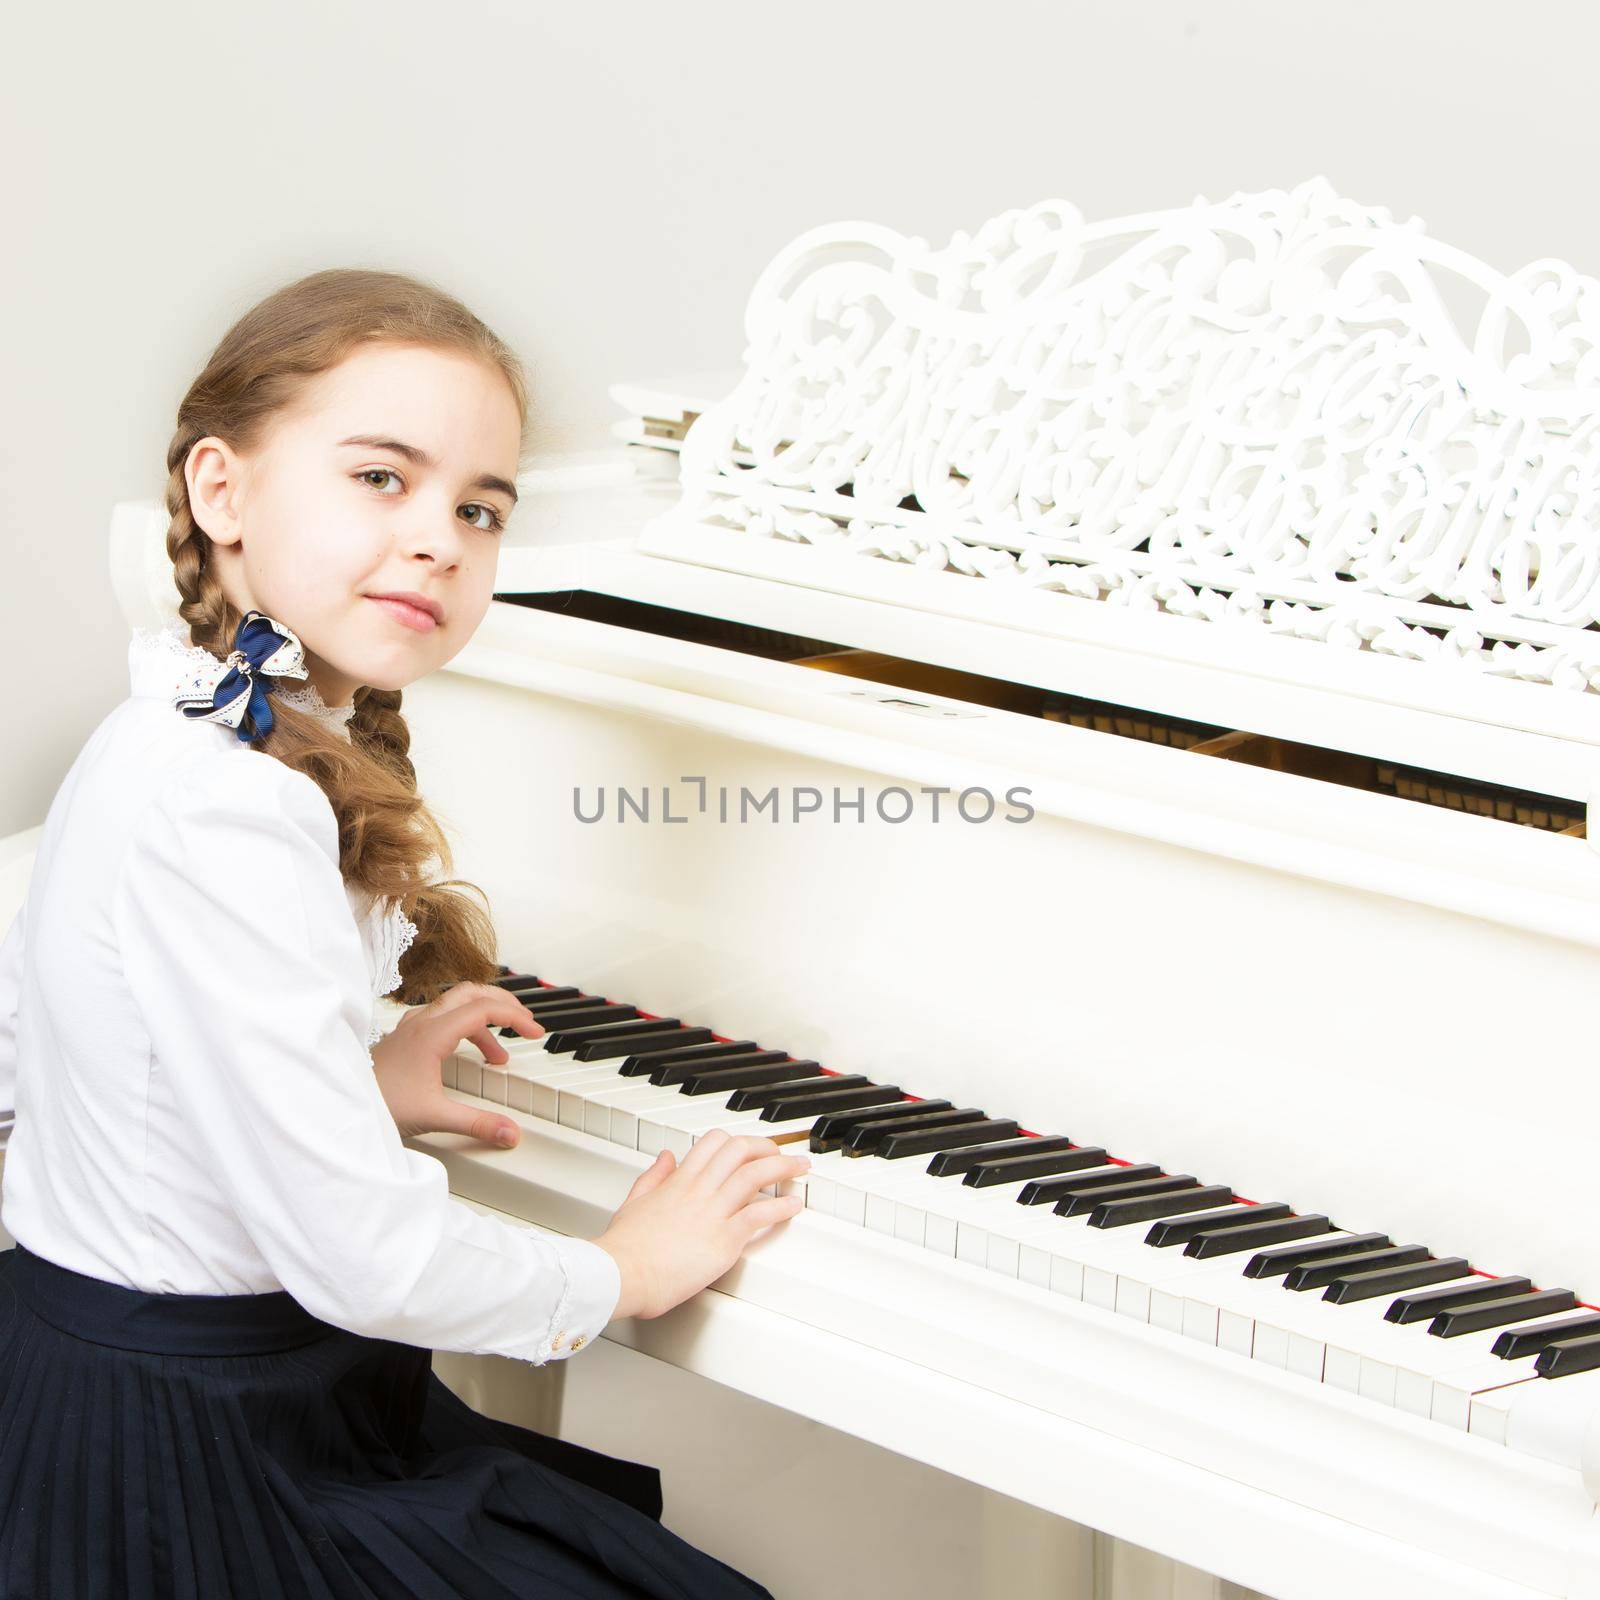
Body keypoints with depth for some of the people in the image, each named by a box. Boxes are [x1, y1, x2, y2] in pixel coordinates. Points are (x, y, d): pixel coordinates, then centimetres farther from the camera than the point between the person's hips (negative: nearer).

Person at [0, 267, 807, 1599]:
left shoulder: (167, 741, 4)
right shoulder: (226, 815, -27)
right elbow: (362, 1259, -28)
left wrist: (341, 1081, 16)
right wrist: (626, 1273, -10)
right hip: (186, 1473, -10)